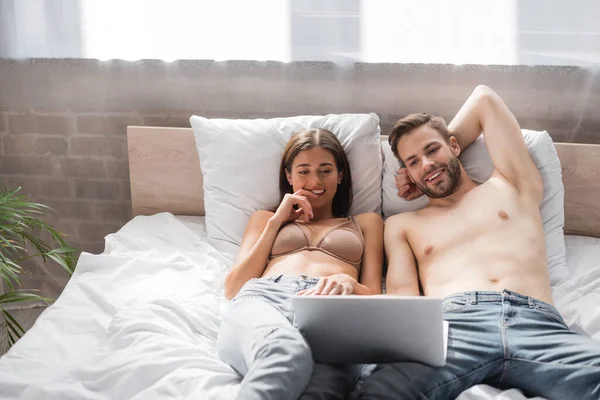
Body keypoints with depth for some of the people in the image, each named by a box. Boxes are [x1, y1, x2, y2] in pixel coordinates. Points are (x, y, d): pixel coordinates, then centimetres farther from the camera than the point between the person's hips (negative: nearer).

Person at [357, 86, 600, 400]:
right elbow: (401, 293, 12)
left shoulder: (510, 186, 30)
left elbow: (484, 99, 38)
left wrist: (438, 154, 43)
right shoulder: (402, 225, 29)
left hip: (537, 325, 0)